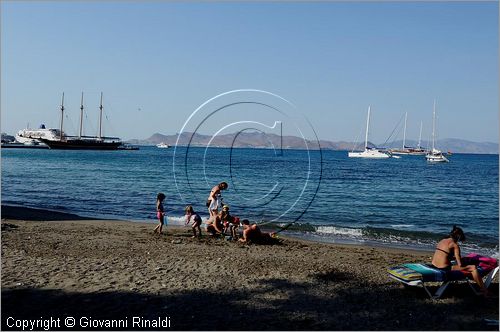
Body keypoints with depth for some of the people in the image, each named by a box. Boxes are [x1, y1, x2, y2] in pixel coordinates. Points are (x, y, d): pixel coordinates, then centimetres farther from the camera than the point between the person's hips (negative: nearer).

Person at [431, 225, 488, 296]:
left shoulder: (442, 241, 12)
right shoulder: (455, 245, -10)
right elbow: (460, 264, -11)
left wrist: (455, 257, 24)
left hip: (434, 266, 8)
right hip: (444, 269, -8)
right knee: (473, 268, -3)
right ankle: (484, 291, 7)